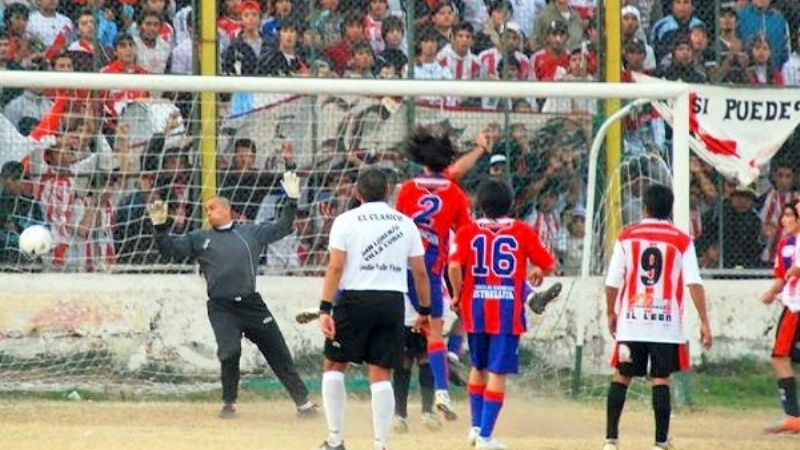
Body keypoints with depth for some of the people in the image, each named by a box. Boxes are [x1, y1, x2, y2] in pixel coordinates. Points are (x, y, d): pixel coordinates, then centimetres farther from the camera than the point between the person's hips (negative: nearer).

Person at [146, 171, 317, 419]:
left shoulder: (251, 232, 13)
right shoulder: (200, 239, 12)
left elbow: (282, 228, 19)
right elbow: (170, 249, 8)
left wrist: (292, 200, 10)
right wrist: (160, 226, -6)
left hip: (252, 305, 1)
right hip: (221, 308, -1)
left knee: (278, 353, 2)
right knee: (230, 352, -16)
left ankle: (303, 402, 8)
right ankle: (229, 403, 5)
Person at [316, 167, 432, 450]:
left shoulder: (346, 221, -1)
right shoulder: (405, 223, 9)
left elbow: (335, 267, -9)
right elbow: (420, 272, 7)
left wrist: (325, 308, -12)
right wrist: (424, 310, 16)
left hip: (355, 299, -3)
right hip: (393, 301, 3)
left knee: (333, 365, 11)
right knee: (381, 374, 4)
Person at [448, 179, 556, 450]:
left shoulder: (468, 232, 1)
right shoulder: (522, 231, 1)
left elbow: (454, 266, -12)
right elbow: (548, 264, 4)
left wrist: (457, 294, 3)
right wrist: (539, 272, 26)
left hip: (474, 306, 2)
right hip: (508, 309, -2)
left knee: (478, 367, 21)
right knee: (497, 373, -2)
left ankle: (476, 427, 26)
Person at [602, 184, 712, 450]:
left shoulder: (626, 238, 3)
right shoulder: (682, 241, 1)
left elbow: (613, 282, 2)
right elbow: (694, 283, -8)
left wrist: (611, 313, 16)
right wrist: (704, 322, -7)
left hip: (631, 321, 1)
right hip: (666, 324, -1)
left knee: (621, 377, 9)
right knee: (661, 380, 3)